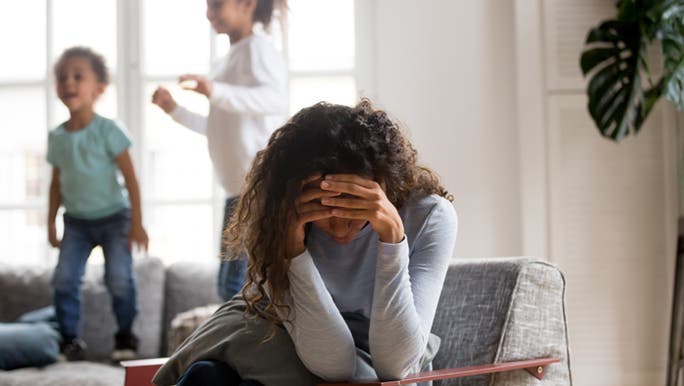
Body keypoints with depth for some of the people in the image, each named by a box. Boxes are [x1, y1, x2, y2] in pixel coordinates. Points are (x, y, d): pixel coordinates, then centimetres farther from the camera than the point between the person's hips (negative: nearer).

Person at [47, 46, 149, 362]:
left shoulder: (108, 130, -12)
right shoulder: (57, 137, 2)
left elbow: (130, 178, -10)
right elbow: (57, 183, 12)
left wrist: (137, 223, -13)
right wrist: (51, 223, 9)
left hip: (113, 217, -4)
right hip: (76, 221, 4)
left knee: (119, 278, -9)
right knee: (64, 279, -6)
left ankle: (125, 334, 12)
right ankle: (69, 338, 8)